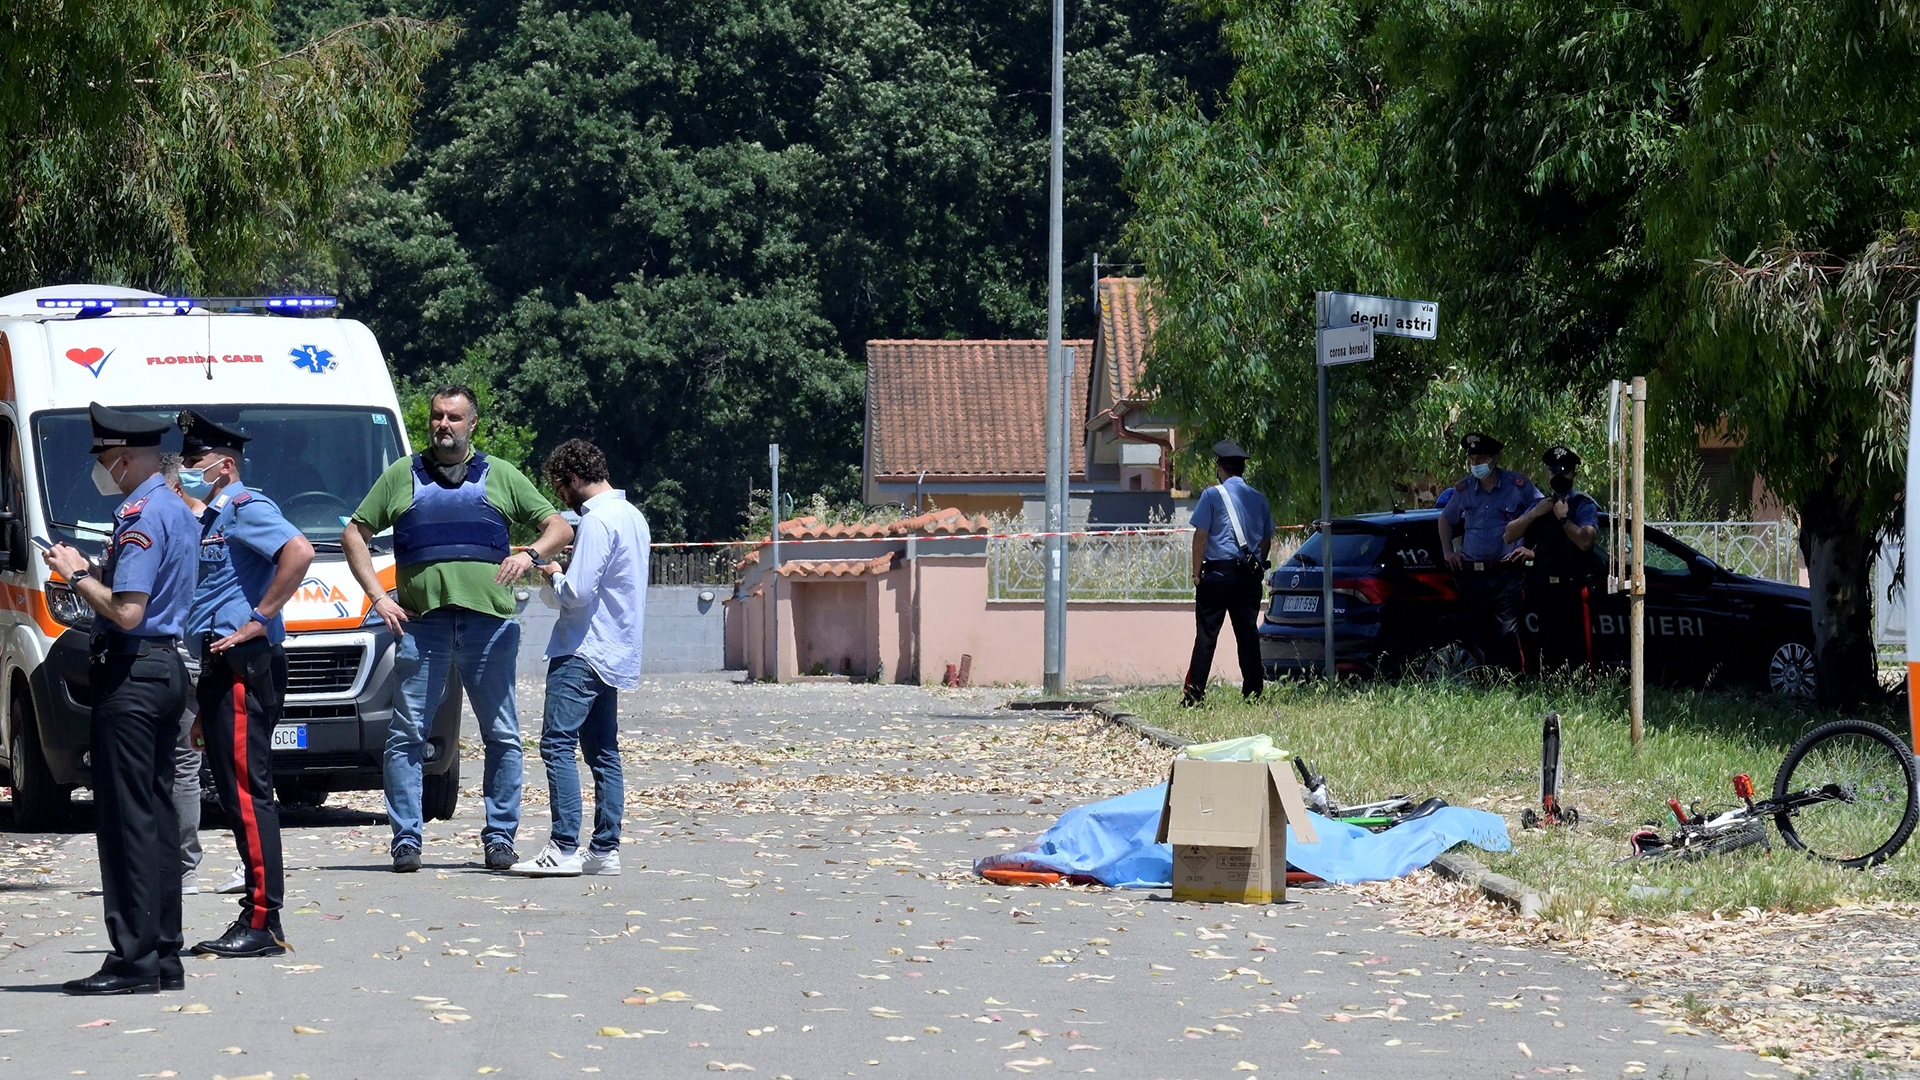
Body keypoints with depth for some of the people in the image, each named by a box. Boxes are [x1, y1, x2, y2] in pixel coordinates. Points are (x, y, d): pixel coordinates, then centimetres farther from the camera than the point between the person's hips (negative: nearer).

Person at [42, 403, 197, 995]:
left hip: (131, 674, -10)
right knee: (157, 814, 12)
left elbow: (126, 612, -22)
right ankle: (164, 956, 15)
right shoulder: (178, 512, 15)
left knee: (127, 817, -8)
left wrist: (77, 576, -9)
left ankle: (133, 960, -9)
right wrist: (87, 571, 13)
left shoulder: (141, 517, -16)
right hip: (166, 667, 10)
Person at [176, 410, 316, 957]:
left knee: (246, 793, -12)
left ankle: (263, 923, -14)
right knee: (237, 794, 9)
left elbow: (299, 552, -27)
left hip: (245, 667, -10)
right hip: (224, 667, 10)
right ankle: (256, 918, 12)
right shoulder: (213, 519, 23)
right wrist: (203, 706, 24)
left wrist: (260, 619, -23)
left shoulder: (245, 508, -7)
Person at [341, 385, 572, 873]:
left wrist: (531, 553, -6)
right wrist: (378, 597, 4)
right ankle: (406, 838, 0)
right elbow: (354, 534, 16)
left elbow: (559, 527, 15)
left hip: (488, 618, 0)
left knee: (502, 735, 1)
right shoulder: (401, 476, 15)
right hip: (421, 619, 0)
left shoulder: (501, 477, 15)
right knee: (407, 735, -4)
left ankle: (500, 836, 7)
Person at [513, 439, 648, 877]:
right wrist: (566, 575, 15)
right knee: (603, 753, 11)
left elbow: (577, 594, -20)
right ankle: (605, 849, 9)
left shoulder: (596, 521, -15)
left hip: (583, 652, -10)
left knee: (558, 745, -12)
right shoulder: (633, 517, 16)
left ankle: (564, 849, -18)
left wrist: (555, 575, -1)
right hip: (615, 655, 10)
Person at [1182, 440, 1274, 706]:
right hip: (1250, 574, 5)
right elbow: (1267, 539, 15)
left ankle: (1195, 692, -8)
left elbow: (1200, 536, -6)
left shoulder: (1212, 495, -3)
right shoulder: (1258, 498, 12)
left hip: (1218, 572, -5)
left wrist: (1197, 573, -2)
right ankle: (1253, 691, 2)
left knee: (1206, 634, -5)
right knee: (1248, 634, 6)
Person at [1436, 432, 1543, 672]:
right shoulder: (1463, 489, 12)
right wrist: (1447, 551, 18)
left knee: (1508, 634, -10)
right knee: (1475, 634, 3)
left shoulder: (1518, 485, 0)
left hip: (1506, 574, -4)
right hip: (1472, 575, 4)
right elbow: (1446, 519, 29)